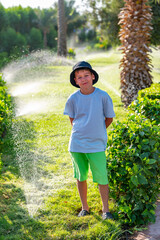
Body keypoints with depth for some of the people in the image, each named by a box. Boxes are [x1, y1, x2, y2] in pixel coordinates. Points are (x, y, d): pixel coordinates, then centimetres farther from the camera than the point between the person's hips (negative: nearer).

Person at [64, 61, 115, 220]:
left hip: (97, 145, -2)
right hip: (76, 144, 2)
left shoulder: (103, 96, -8)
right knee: (81, 177, 12)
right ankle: (84, 208, 28)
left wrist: (96, 132, 7)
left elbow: (109, 118, 4)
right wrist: (82, 132, 9)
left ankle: (105, 209, 18)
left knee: (101, 178, 0)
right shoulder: (73, 99, -3)